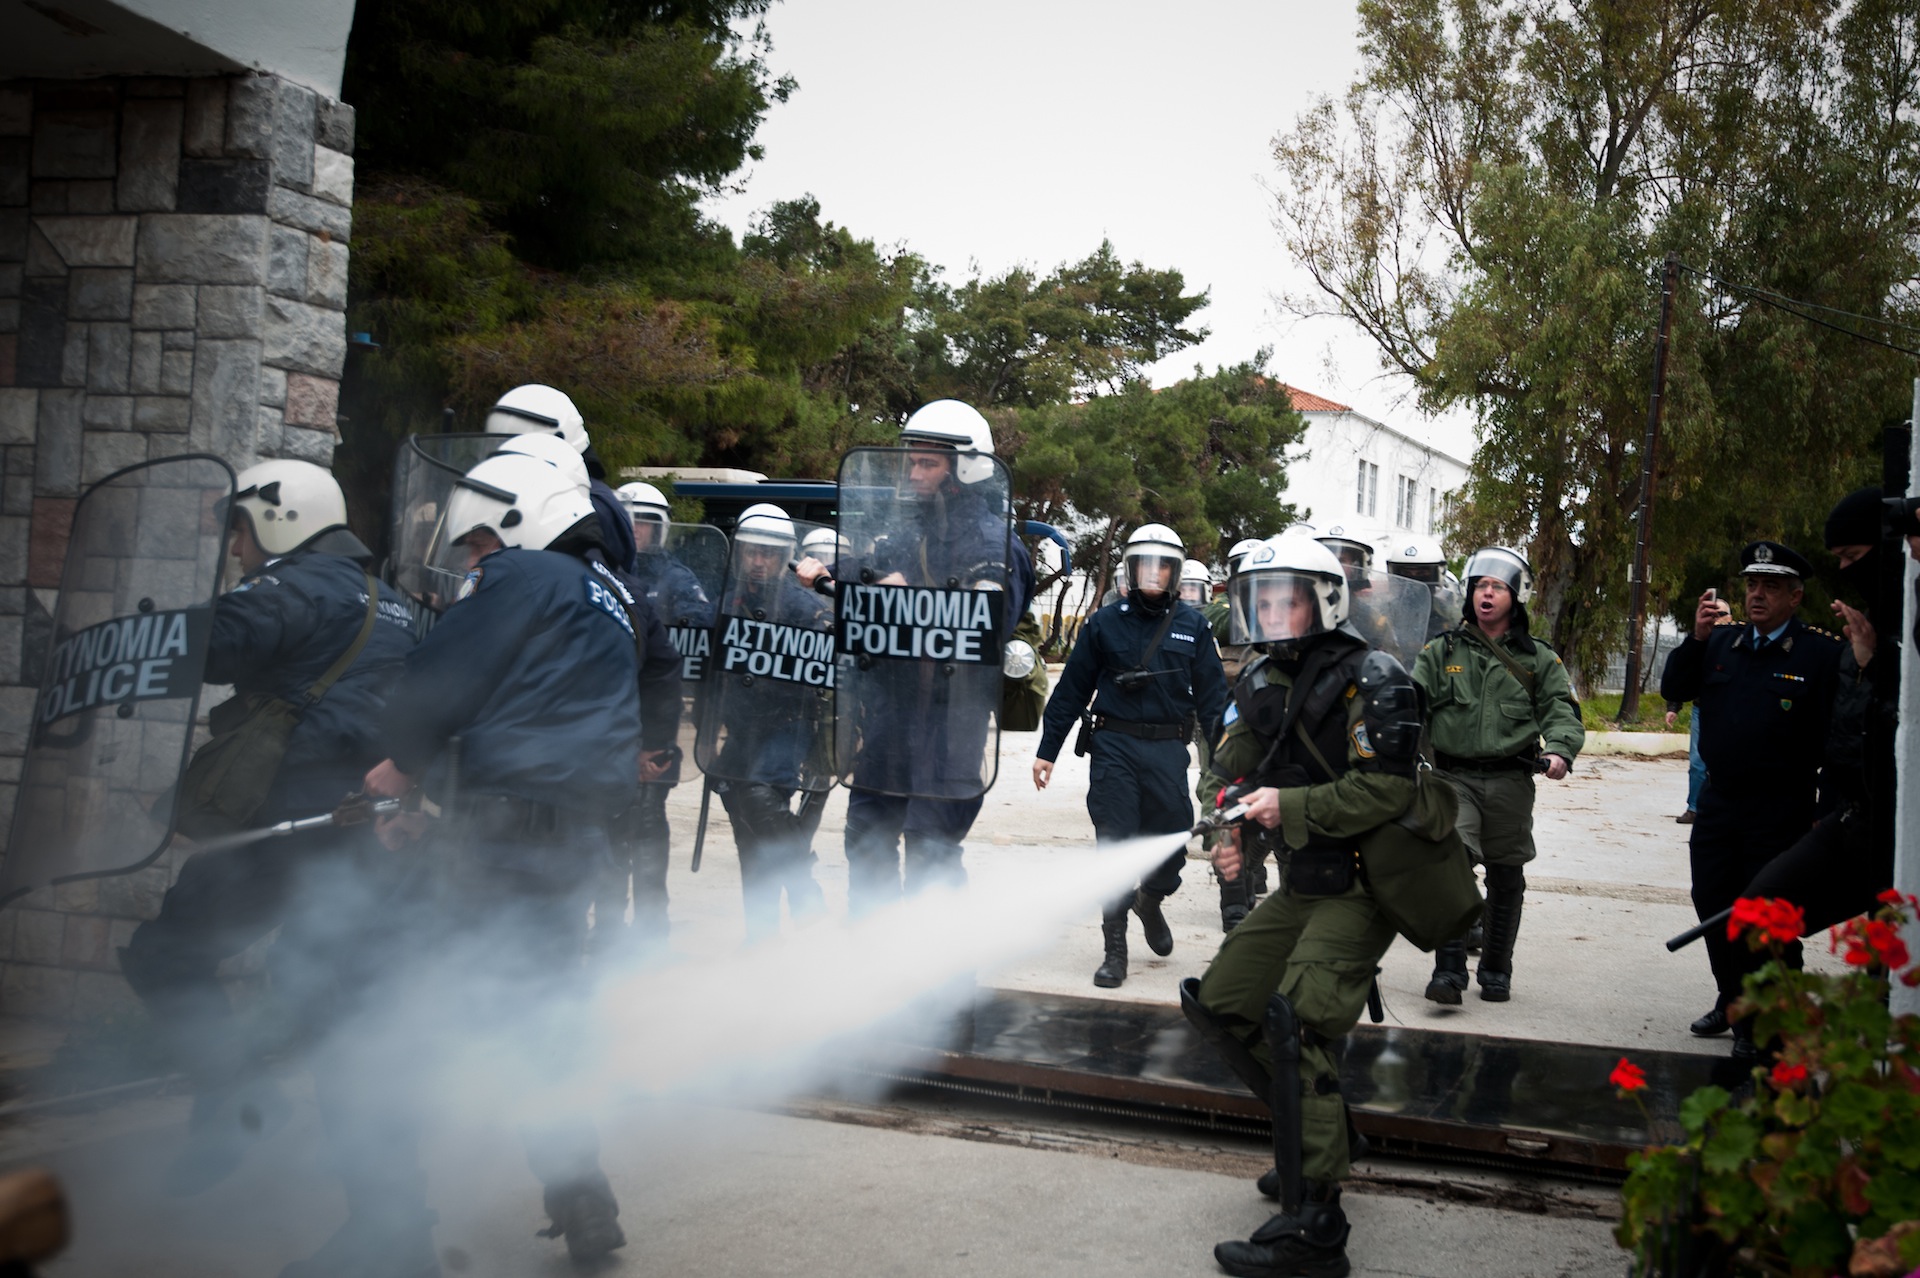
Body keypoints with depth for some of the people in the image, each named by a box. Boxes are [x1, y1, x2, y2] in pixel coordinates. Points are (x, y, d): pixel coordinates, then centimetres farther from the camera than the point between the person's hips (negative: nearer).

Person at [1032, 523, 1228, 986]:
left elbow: (1211, 693, 8)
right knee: (1114, 845, -1)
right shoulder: (1105, 623, 5)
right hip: (1114, 746, -1)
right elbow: (1071, 691, 7)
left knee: (1173, 841, 0)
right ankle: (1115, 949, 9)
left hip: (1168, 751, 1)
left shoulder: (1192, 625, 8)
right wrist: (1046, 751, 5)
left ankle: (1150, 901, 35)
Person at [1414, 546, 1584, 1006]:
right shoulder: (1442, 651, 10)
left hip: (1511, 781, 1)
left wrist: (1559, 751, -17)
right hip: (1454, 777, -1)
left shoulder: (1537, 659, 10)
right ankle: (1449, 969, -16)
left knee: (1505, 877, 8)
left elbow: (1562, 710, 4)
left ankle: (1496, 969, 24)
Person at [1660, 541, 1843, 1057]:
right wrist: (1696, 638, -11)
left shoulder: (1824, 652, -9)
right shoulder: (1721, 641, 8)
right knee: (1713, 904, 14)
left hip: (1781, 814, -5)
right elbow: (1673, 690, 3)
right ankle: (1732, 1001, 33)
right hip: (1719, 801, 6)